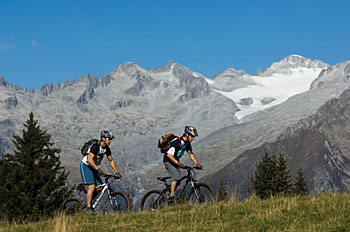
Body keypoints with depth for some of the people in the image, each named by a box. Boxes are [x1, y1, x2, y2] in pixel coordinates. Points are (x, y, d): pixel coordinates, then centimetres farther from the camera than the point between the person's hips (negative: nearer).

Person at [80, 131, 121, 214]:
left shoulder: (107, 149, 1)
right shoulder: (95, 146, -24)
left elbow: (111, 161, 12)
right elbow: (89, 159, -35)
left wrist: (117, 172, 5)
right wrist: (98, 169, -42)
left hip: (94, 168, 8)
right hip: (86, 166, -8)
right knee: (91, 187, -20)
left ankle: (92, 205, 9)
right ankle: (88, 209, -18)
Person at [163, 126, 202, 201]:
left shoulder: (187, 143, -2)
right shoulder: (176, 142, -28)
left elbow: (191, 154, 7)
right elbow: (169, 154, -32)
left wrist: (197, 164, -5)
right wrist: (178, 163, -40)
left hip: (175, 161, 8)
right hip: (168, 161, -8)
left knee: (178, 178, 3)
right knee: (176, 176, -22)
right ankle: (171, 196, -19)